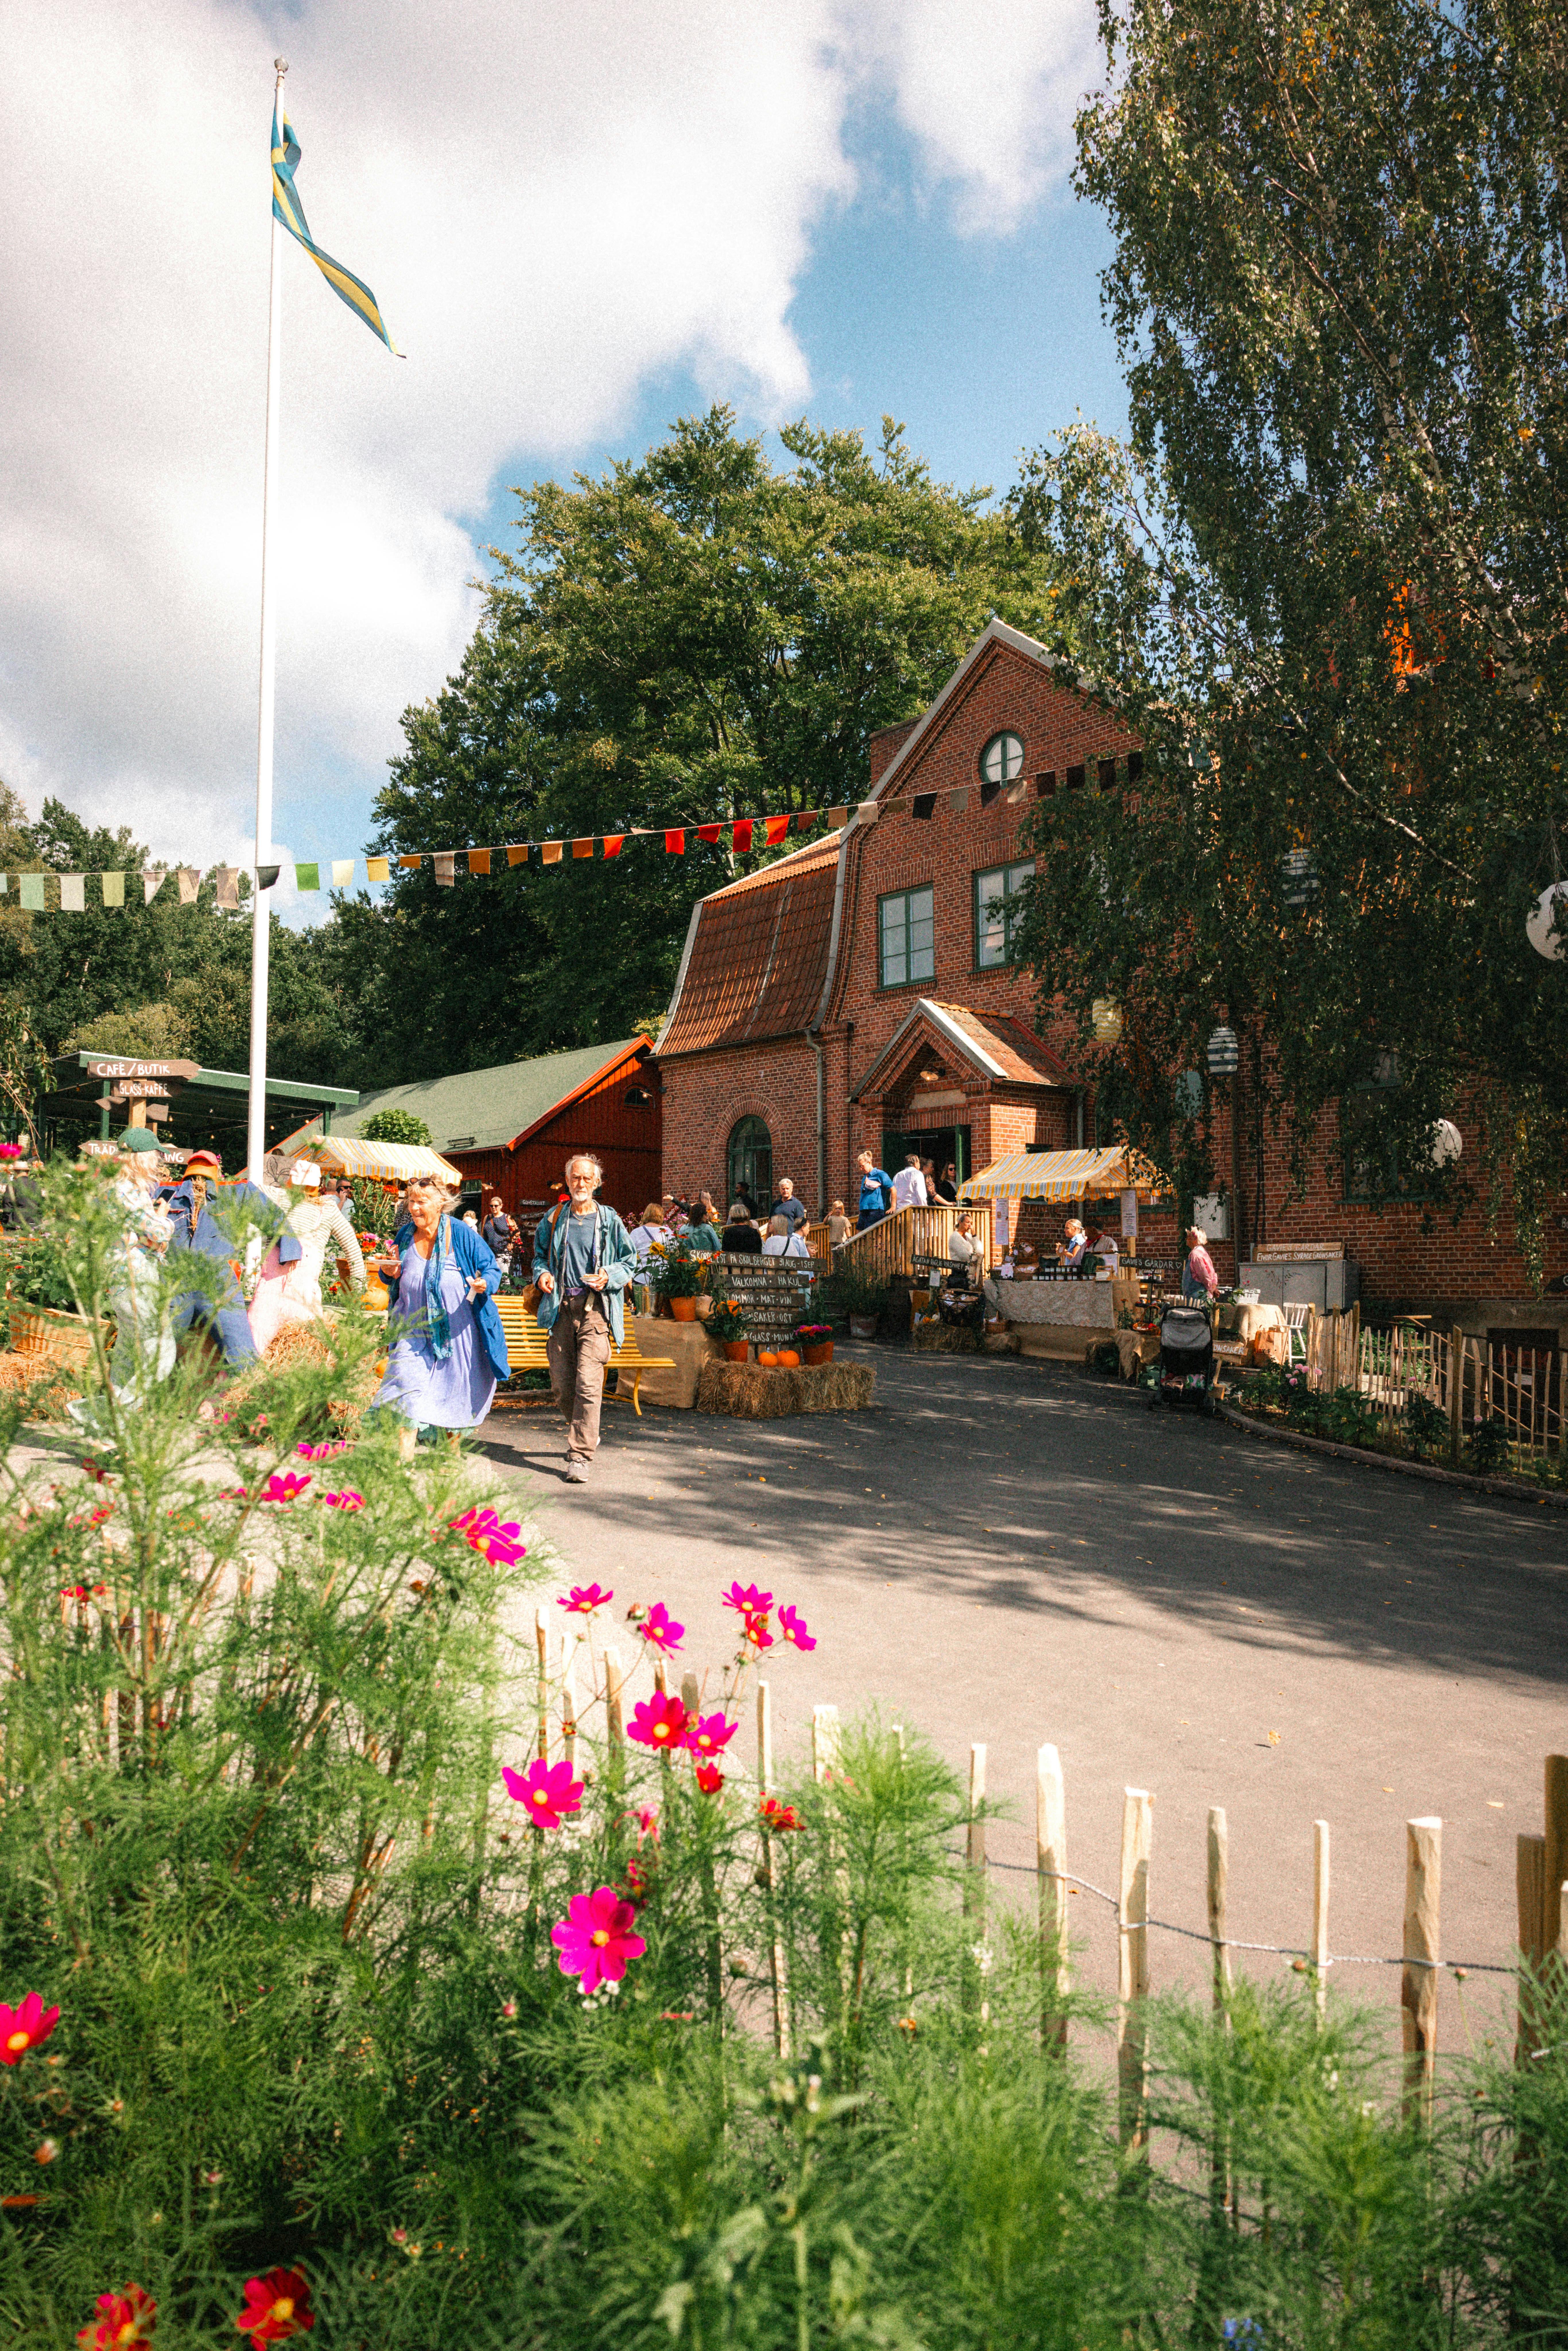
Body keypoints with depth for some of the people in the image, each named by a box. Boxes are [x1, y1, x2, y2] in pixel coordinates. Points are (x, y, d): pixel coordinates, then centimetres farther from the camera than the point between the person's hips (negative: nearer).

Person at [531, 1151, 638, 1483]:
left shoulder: (609, 1221, 5)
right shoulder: (553, 1221, 13)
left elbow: (629, 1261, 9)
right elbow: (540, 1254, 25)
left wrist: (609, 1278, -9)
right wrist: (542, 1274, 4)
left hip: (595, 1309, -3)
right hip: (560, 1309, 4)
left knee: (588, 1383, -13)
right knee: (561, 1384, 6)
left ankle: (580, 1455, -10)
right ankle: (587, 1434, 31)